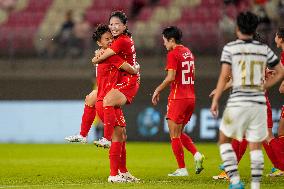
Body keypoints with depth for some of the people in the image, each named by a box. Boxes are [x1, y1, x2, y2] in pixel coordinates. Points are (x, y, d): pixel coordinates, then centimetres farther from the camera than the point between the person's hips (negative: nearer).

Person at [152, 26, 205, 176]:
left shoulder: (173, 54, -12)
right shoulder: (188, 52, 13)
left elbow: (171, 78, -20)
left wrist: (157, 90, -7)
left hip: (178, 98, -8)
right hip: (191, 97, 8)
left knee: (174, 135, 1)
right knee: (179, 133, 19)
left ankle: (182, 169, 1)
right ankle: (196, 154, -1)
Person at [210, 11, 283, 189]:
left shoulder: (230, 48, -2)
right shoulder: (264, 49, 8)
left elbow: (224, 76, -8)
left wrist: (215, 100, -4)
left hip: (238, 102, -3)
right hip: (259, 102, 3)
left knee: (224, 140, 12)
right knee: (256, 147, 8)